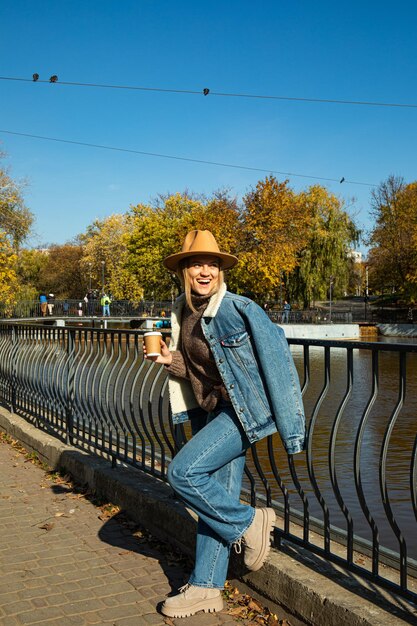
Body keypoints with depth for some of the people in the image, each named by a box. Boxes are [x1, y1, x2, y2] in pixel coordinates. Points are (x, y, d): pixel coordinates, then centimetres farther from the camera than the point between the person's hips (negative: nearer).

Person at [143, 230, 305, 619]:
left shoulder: (239, 309, -15)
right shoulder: (182, 314, 6)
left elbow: (277, 363, -14)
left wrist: (290, 427, -14)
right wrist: (170, 360, -5)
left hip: (244, 410, -7)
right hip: (210, 412, 7)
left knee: (182, 473, -16)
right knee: (217, 500, 10)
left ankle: (249, 523, 3)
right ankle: (205, 588, 20)